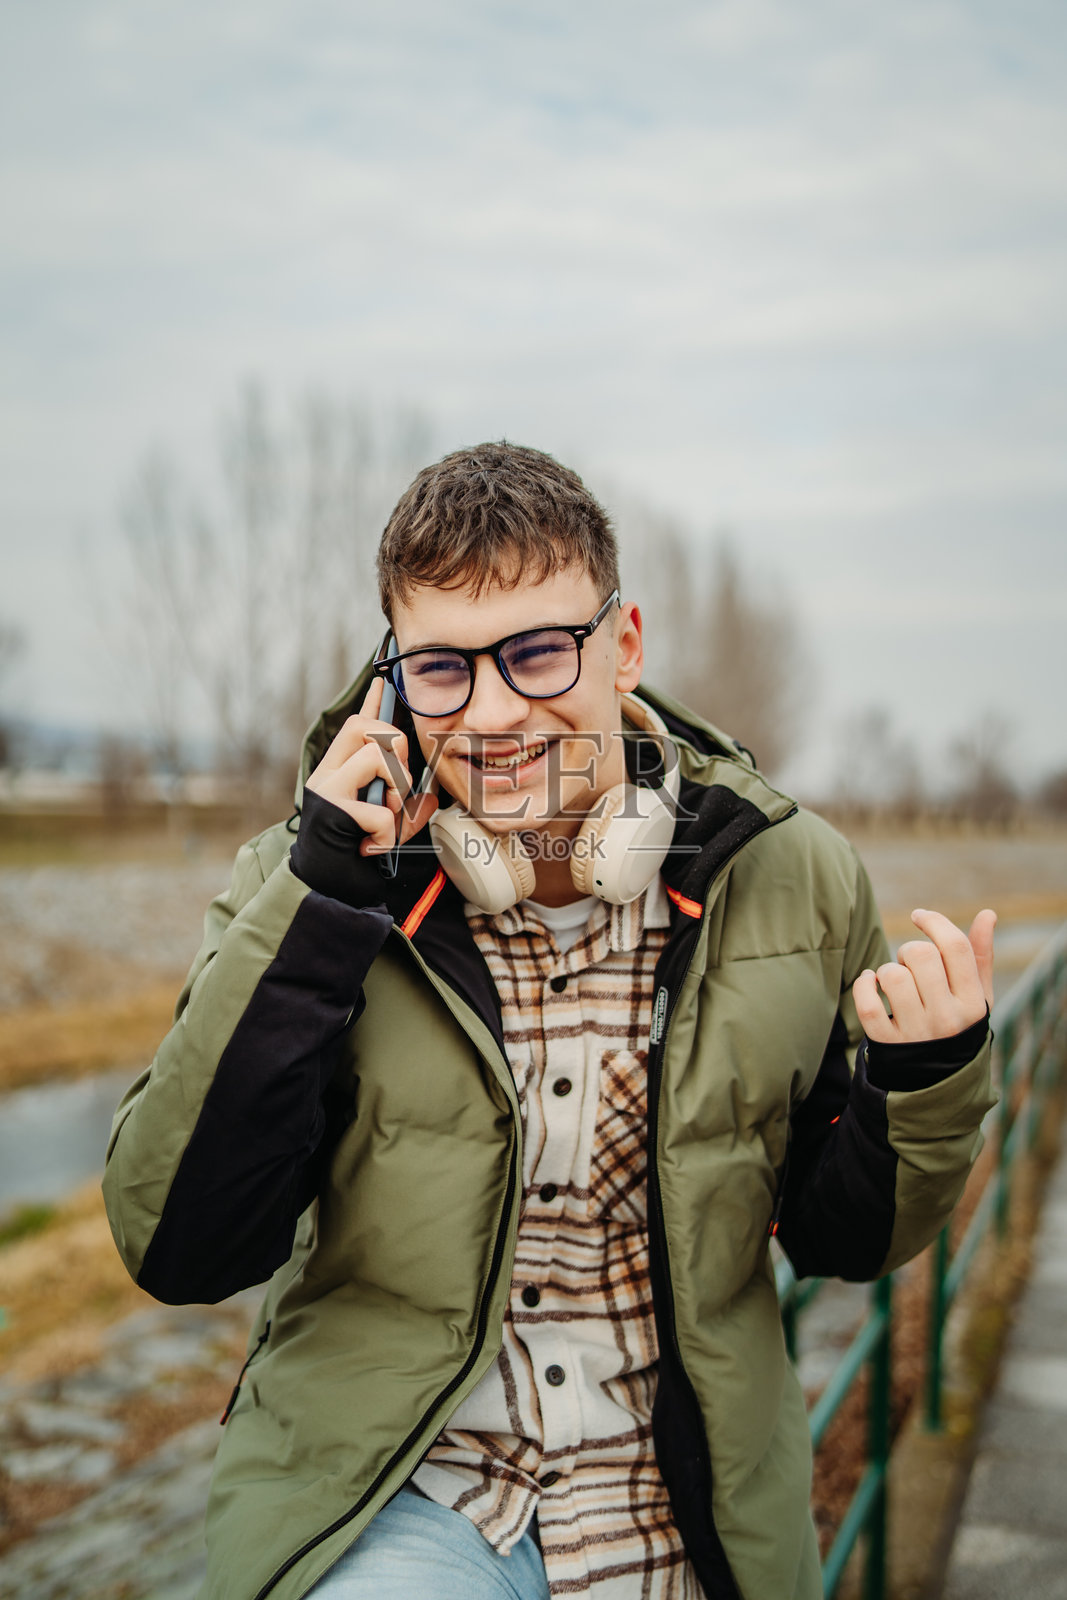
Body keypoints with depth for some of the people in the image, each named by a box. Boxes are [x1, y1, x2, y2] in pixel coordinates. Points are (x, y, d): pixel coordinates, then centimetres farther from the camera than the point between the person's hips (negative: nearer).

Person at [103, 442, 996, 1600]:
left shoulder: (792, 881, -8)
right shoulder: (310, 882, -10)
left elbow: (841, 1238, 3)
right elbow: (176, 1250, -16)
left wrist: (925, 1083, -17)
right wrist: (318, 904, -22)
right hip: (390, 1505, -1)